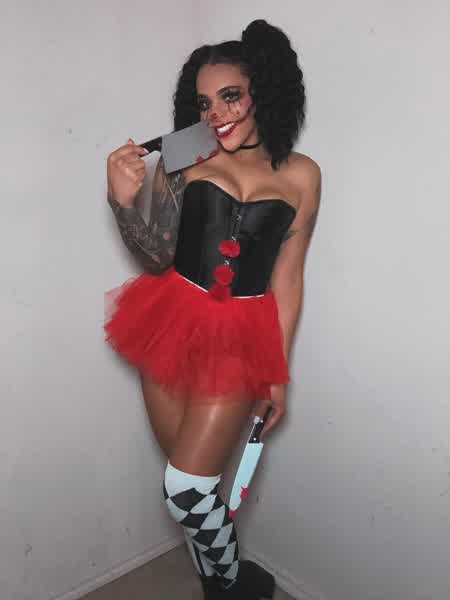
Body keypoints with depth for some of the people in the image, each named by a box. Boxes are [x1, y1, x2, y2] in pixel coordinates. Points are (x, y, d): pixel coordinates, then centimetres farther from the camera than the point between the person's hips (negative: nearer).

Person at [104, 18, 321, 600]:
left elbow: (287, 278, 1)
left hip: (242, 337, -2)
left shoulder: (301, 174, 0)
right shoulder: (183, 160, -1)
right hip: (173, 321, 2)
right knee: (190, 479, 13)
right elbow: (159, 258, -5)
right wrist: (123, 203, -24)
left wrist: (279, 372, 2)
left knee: (184, 489, -3)